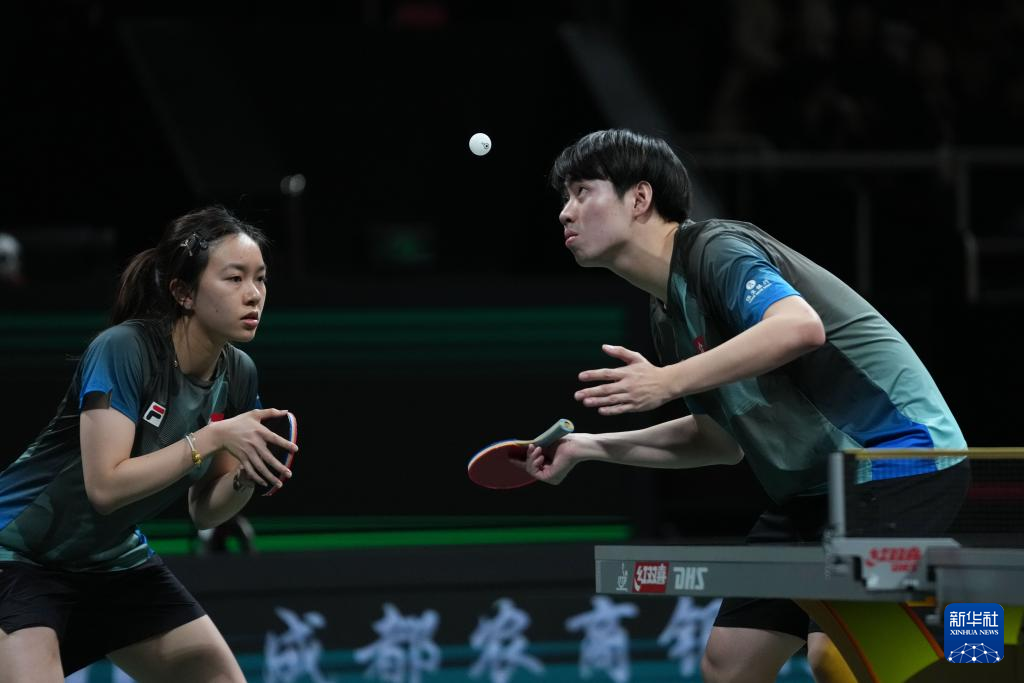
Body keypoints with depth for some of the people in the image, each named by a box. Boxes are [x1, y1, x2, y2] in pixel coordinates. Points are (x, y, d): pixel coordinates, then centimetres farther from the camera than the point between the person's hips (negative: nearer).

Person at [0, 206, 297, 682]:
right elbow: (106, 486, -31)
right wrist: (213, 437, -31)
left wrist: (247, 477, -18)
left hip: (116, 561, 8)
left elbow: (204, 512, 3)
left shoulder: (238, 375, -3)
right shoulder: (124, 349, -24)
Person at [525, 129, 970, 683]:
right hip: (815, 487, 10)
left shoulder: (718, 250, -14)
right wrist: (590, 447, 18)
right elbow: (721, 439, 23)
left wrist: (667, 382, -33)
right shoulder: (668, 314, 14)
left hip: (900, 453, -10)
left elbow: (801, 326, -34)